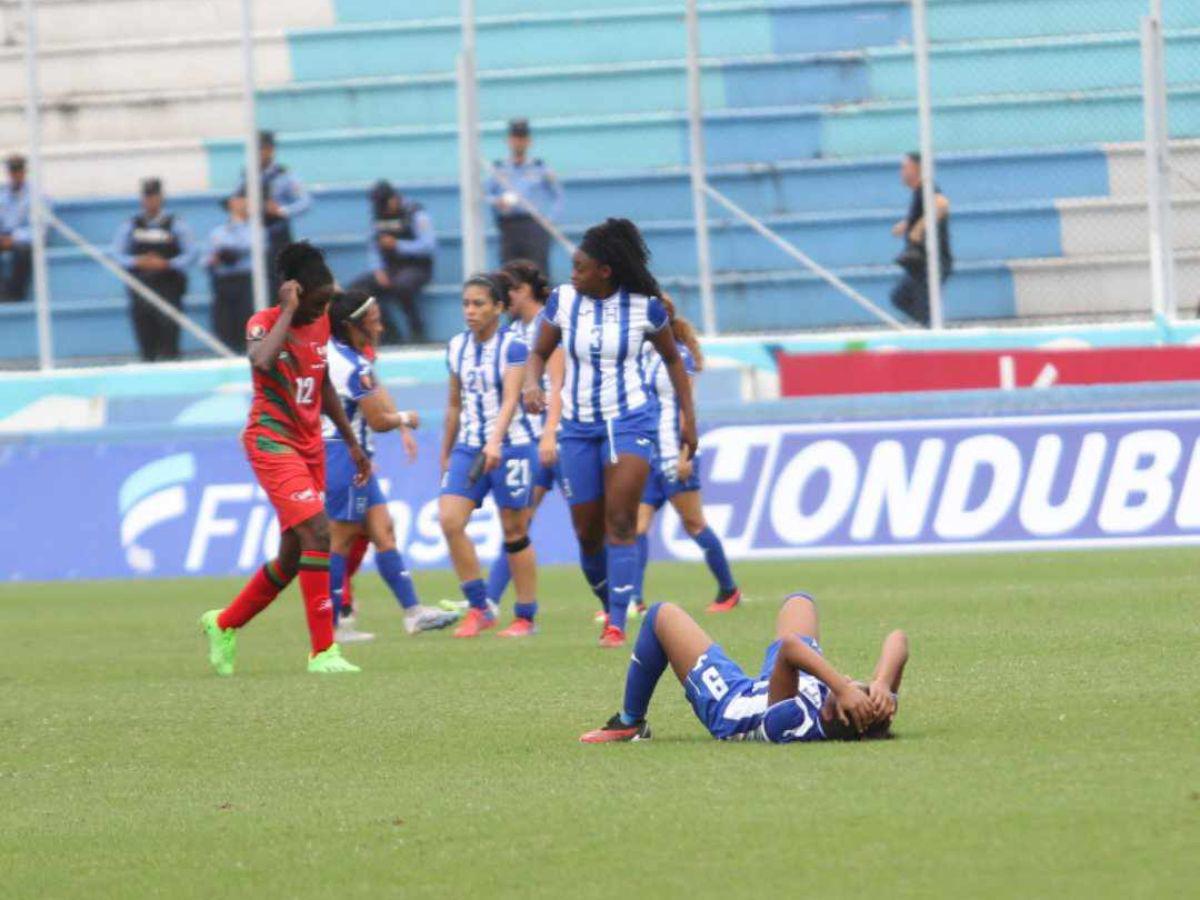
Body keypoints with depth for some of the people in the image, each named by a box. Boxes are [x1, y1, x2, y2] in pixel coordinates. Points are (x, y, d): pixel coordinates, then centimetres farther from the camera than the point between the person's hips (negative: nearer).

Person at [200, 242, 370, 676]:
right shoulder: (263, 323, -13)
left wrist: (352, 442, 24)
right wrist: (288, 311, -25)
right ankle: (323, 651, -20)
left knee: (294, 554, 10)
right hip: (271, 440, -8)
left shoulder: (320, 325, 9)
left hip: (309, 444, 8)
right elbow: (262, 362, -36)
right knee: (317, 531, -21)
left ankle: (224, 624, 30)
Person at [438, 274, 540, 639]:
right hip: (468, 448, 5)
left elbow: (510, 400, -20)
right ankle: (479, 608, -5)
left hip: (511, 447, -5)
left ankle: (526, 616, 12)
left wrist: (495, 442, -34)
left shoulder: (513, 347, -9)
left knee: (514, 532, 1)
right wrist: (445, 454, 19)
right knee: (449, 519, -13)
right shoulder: (457, 347, 8)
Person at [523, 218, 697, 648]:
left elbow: (672, 359, 9)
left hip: (629, 421, -3)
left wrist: (688, 416, 7)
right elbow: (540, 352, 10)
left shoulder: (645, 306, -6)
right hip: (578, 426, 3)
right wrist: (531, 384, -12)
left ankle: (618, 625, -18)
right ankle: (610, 607, 27)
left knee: (620, 524, -16)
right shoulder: (563, 300, -2)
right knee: (588, 533, 5)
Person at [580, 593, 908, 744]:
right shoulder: (874, 717, -37)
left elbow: (789, 646, -59)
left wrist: (843, 687, -68)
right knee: (799, 602, 28)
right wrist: (882, 686, -55)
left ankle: (629, 723, 31)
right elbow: (897, 639, -38)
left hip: (727, 704, -5)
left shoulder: (795, 725, -50)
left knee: (662, 616, 10)